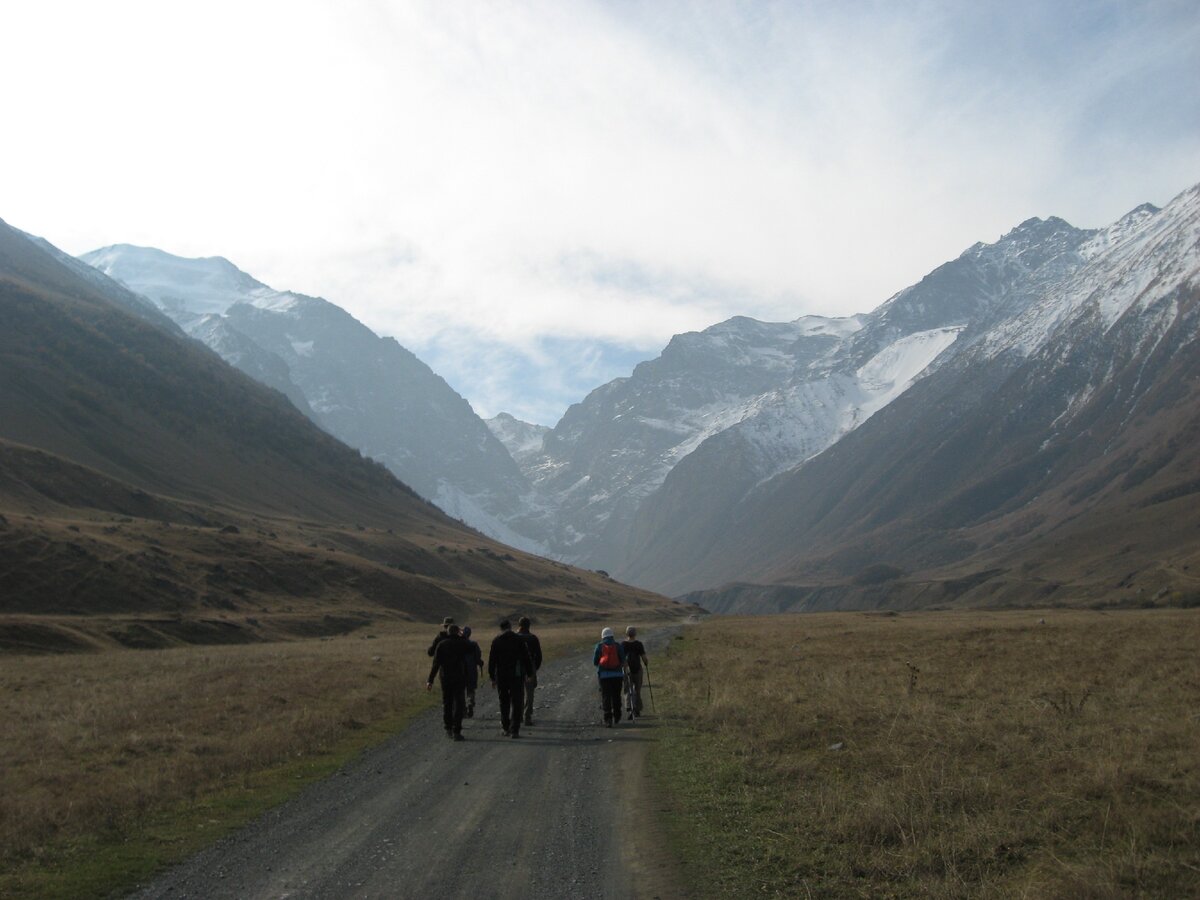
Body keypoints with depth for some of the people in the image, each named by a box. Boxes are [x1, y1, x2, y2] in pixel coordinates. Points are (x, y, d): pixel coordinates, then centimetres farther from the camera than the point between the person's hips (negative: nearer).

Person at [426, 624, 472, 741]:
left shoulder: (441, 644, 1)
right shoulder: (462, 643, -3)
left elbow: (436, 664, -4)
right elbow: (470, 649, 21)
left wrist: (430, 680, -3)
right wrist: (463, 637, 24)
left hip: (445, 679, 2)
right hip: (459, 679, -2)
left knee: (446, 704, 15)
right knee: (459, 705, -1)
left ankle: (448, 730, 22)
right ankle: (456, 732, -8)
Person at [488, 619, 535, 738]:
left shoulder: (496, 640, 1)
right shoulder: (519, 639, -2)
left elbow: (492, 660, 0)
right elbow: (526, 658, -3)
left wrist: (492, 677, 5)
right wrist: (530, 674, 4)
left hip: (501, 676, 2)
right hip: (517, 675, -2)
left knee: (504, 702, 17)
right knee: (517, 703, 1)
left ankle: (506, 727, 22)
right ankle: (514, 730, -6)